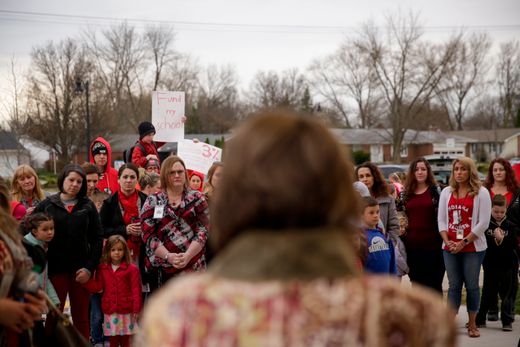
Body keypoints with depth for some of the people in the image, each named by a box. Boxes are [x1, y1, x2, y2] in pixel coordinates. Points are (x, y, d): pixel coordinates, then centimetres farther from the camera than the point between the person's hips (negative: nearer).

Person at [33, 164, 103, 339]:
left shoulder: (88, 206, 6)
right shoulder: (46, 205, 5)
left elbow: (97, 239, 3)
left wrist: (90, 267, -6)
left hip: (81, 270, 1)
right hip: (55, 269, -1)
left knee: (81, 318, 6)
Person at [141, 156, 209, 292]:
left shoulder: (197, 198, 10)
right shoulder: (152, 202, 9)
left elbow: (203, 230, 1)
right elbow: (148, 235, 1)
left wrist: (188, 255, -13)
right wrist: (168, 256, -13)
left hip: (193, 265, 0)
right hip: (161, 268, 0)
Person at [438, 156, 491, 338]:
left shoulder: (481, 192, -3)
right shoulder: (446, 192, 9)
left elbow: (483, 223, -8)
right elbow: (441, 219, 8)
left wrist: (463, 242, -12)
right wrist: (447, 241, -6)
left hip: (473, 247, -3)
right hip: (450, 247, 3)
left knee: (472, 285, 4)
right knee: (454, 285, 7)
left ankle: (472, 324, 14)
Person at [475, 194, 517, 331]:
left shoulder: (511, 226, 1)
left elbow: (514, 245, -8)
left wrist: (501, 239, -19)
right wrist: (495, 240, -19)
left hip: (507, 265, 1)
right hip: (490, 265, 0)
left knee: (506, 294, 6)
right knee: (487, 294, 8)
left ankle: (507, 321, 13)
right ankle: (480, 319, 19)